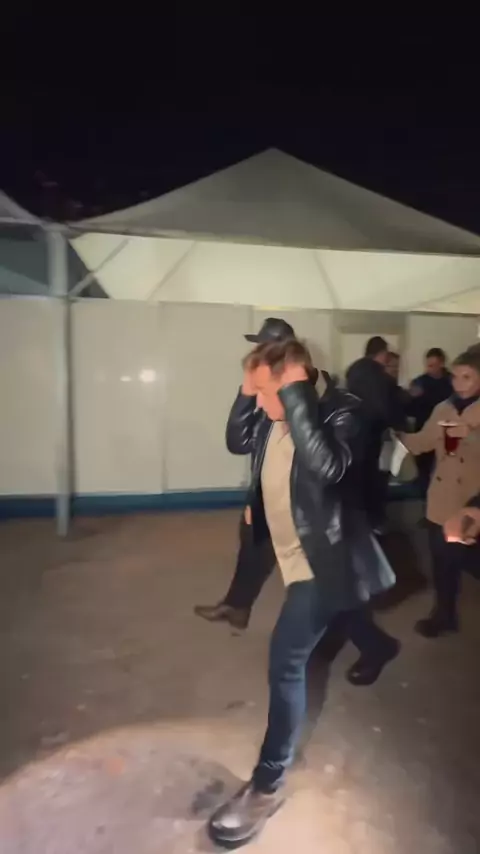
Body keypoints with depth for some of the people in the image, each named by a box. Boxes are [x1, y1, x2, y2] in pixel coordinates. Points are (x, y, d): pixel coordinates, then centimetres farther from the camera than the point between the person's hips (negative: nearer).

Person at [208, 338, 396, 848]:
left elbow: (327, 466, -41)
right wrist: (246, 393, -5)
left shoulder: (337, 412, -23)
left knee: (284, 662, -8)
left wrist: (295, 393, -38)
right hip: (295, 554, 9)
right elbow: (236, 442, 10)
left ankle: (267, 785, 10)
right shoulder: (270, 418, -2)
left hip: (319, 560, -9)